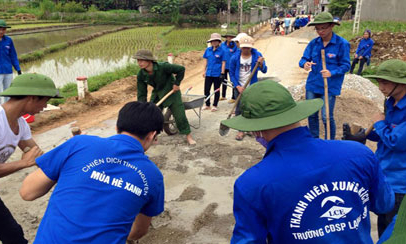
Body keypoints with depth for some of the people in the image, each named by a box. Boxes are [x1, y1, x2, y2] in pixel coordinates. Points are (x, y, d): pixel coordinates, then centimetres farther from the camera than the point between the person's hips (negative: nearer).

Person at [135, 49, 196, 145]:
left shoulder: (163, 67, -29)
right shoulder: (141, 75, -15)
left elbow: (181, 69, -17)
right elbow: (141, 94, -10)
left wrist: (176, 83, -14)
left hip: (171, 91, -4)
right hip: (157, 94, 4)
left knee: (179, 114, -4)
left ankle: (188, 136, 13)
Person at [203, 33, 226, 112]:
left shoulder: (221, 51, -6)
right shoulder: (208, 50, 5)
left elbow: (223, 62, -6)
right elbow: (206, 60, 12)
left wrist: (222, 73, -11)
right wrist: (204, 71, 9)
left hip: (217, 74, -4)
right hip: (209, 73, 4)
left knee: (216, 90, 8)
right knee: (206, 89, 8)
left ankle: (215, 106, 19)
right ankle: (207, 105, 23)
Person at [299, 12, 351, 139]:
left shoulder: (342, 44, -10)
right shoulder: (314, 43, 1)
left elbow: (345, 65, -7)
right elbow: (304, 59, 3)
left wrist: (332, 73, -25)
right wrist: (305, 64, -22)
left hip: (329, 87, -4)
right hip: (312, 85, 4)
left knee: (327, 117, -3)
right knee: (311, 115, 13)